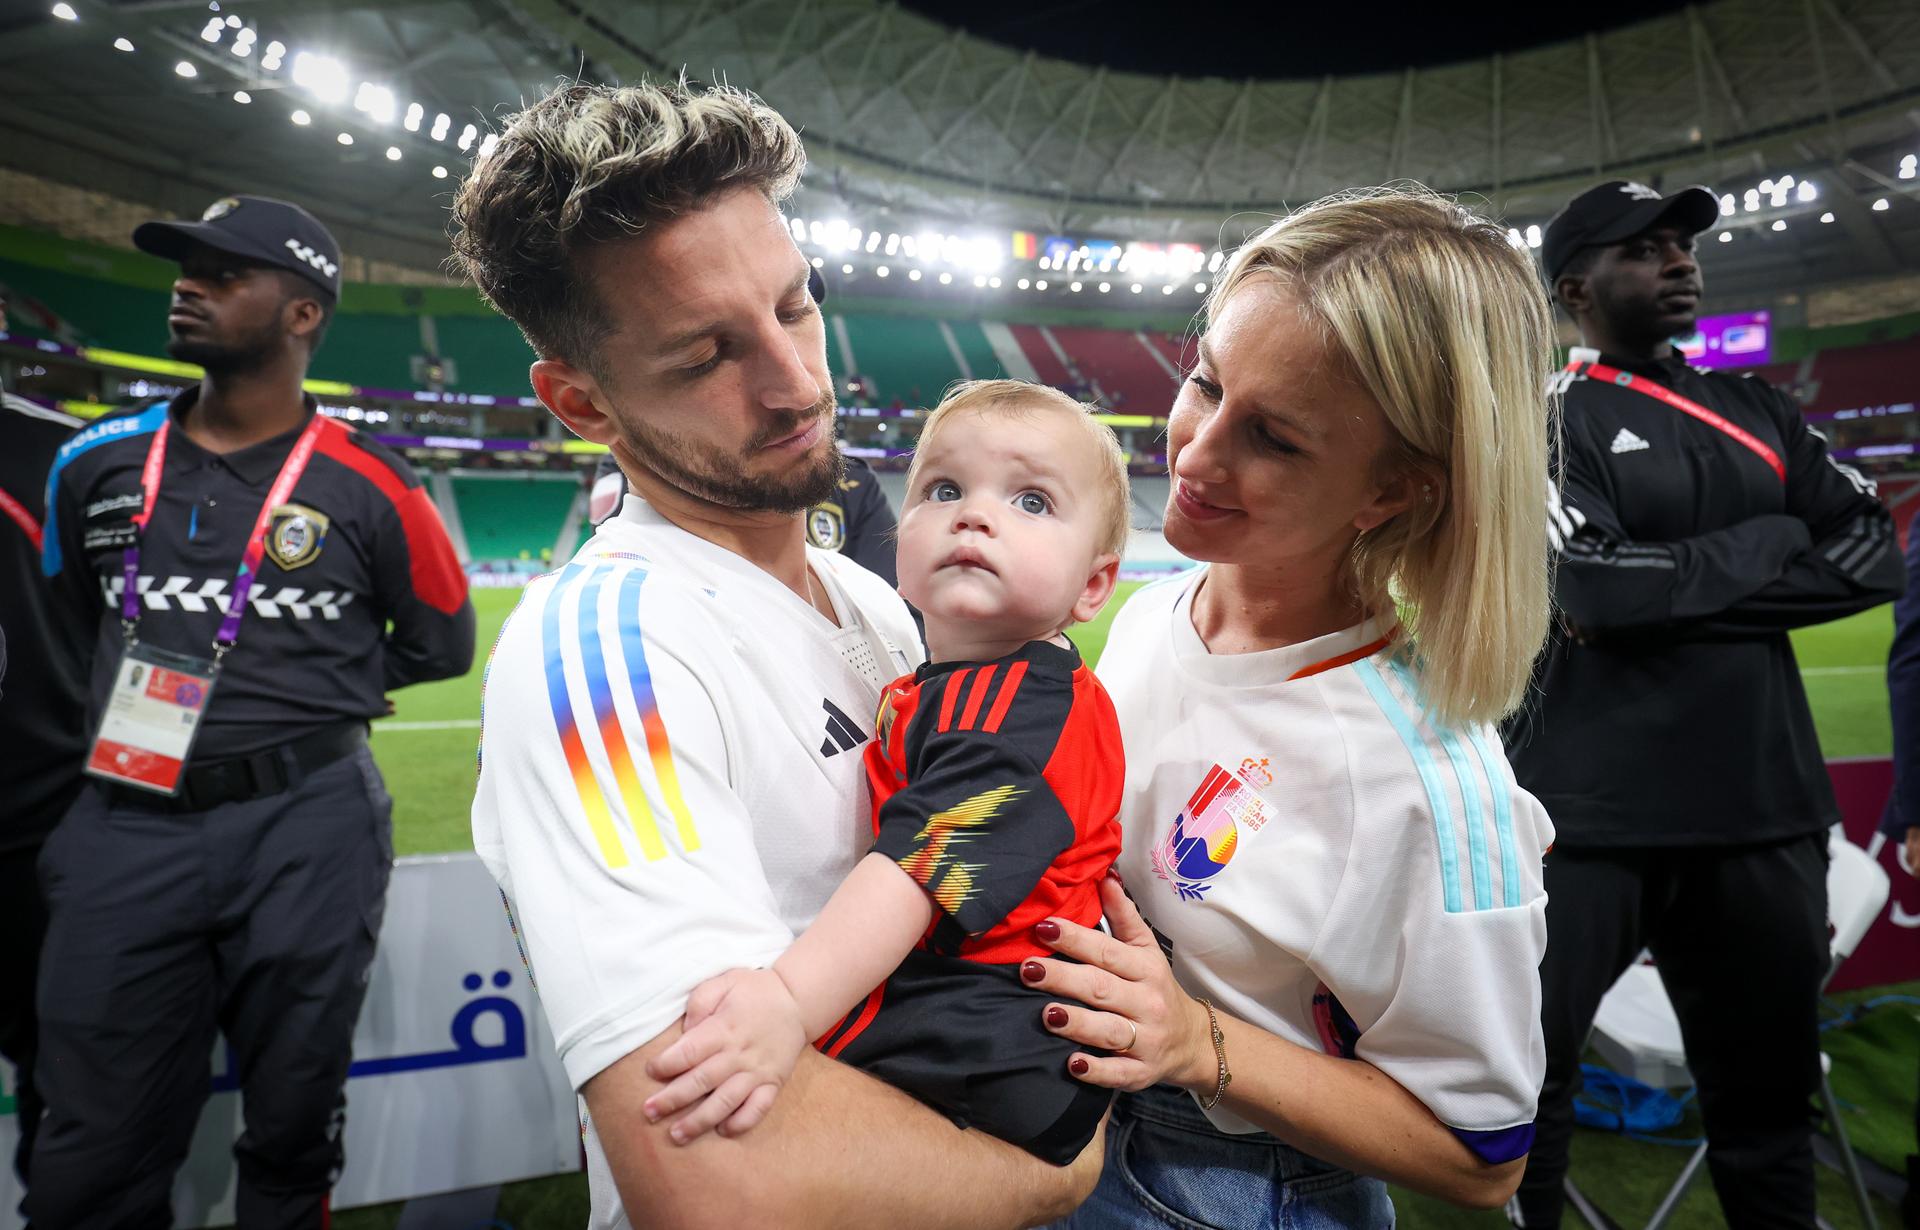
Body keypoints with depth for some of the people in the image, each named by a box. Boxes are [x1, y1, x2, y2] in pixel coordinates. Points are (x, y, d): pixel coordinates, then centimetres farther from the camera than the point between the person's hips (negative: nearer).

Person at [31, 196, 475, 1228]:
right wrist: (122, 715, 13)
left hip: (304, 832, -3)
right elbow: (70, 622, 23)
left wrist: (307, 694, 4)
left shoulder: (367, 488, -5)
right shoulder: (98, 464, 7)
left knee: (290, 1133, 13)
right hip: (125, 831, 4)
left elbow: (440, 643, 6)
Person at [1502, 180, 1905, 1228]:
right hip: (1588, 813, -5)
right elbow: (1599, 590, -18)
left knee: (1765, 1101, 20)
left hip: (1763, 810, 6)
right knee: (1525, 1081, 5)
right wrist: (1774, 537, -4)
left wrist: (1671, 585, -10)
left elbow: (1873, 554, 4)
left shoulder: (1753, 411, 14)